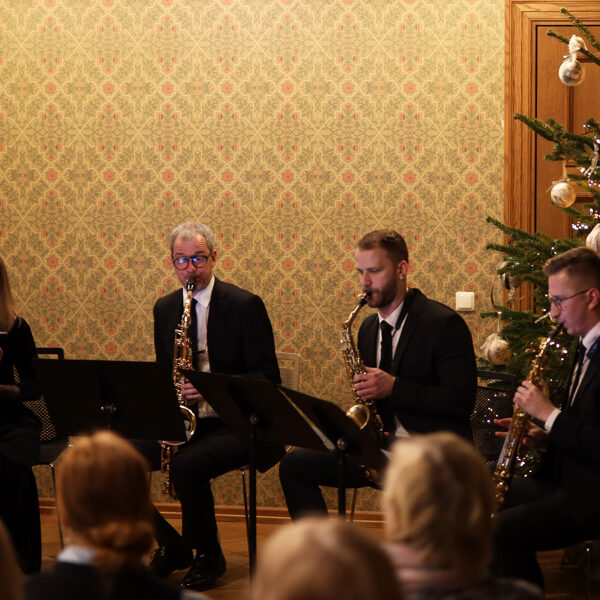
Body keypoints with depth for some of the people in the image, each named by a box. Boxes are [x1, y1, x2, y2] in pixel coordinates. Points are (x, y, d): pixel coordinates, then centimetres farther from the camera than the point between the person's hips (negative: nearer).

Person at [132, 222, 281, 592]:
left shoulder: (245, 305, -7)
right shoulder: (164, 308, 11)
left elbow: (267, 377, -10)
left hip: (233, 423, -6)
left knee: (187, 466, -34)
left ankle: (209, 556, -5)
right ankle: (172, 547, 5)